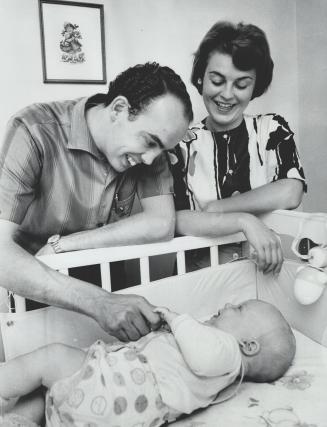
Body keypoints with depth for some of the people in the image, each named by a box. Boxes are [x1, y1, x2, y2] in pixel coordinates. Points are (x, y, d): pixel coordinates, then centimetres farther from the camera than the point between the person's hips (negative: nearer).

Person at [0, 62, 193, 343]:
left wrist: (60, 245, -21)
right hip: (39, 290, -4)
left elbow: (162, 225, -18)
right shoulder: (34, 131, -23)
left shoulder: (148, 140, -9)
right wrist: (97, 301, -41)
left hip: (107, 278, 5)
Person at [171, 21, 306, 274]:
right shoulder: (183, 144, -2)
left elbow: (290, 194, -14)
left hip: (270, 268, 1)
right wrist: (244, 221, -25)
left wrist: (211, 208, -13)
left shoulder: (273, 130, 4)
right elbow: (171, 220, -15)